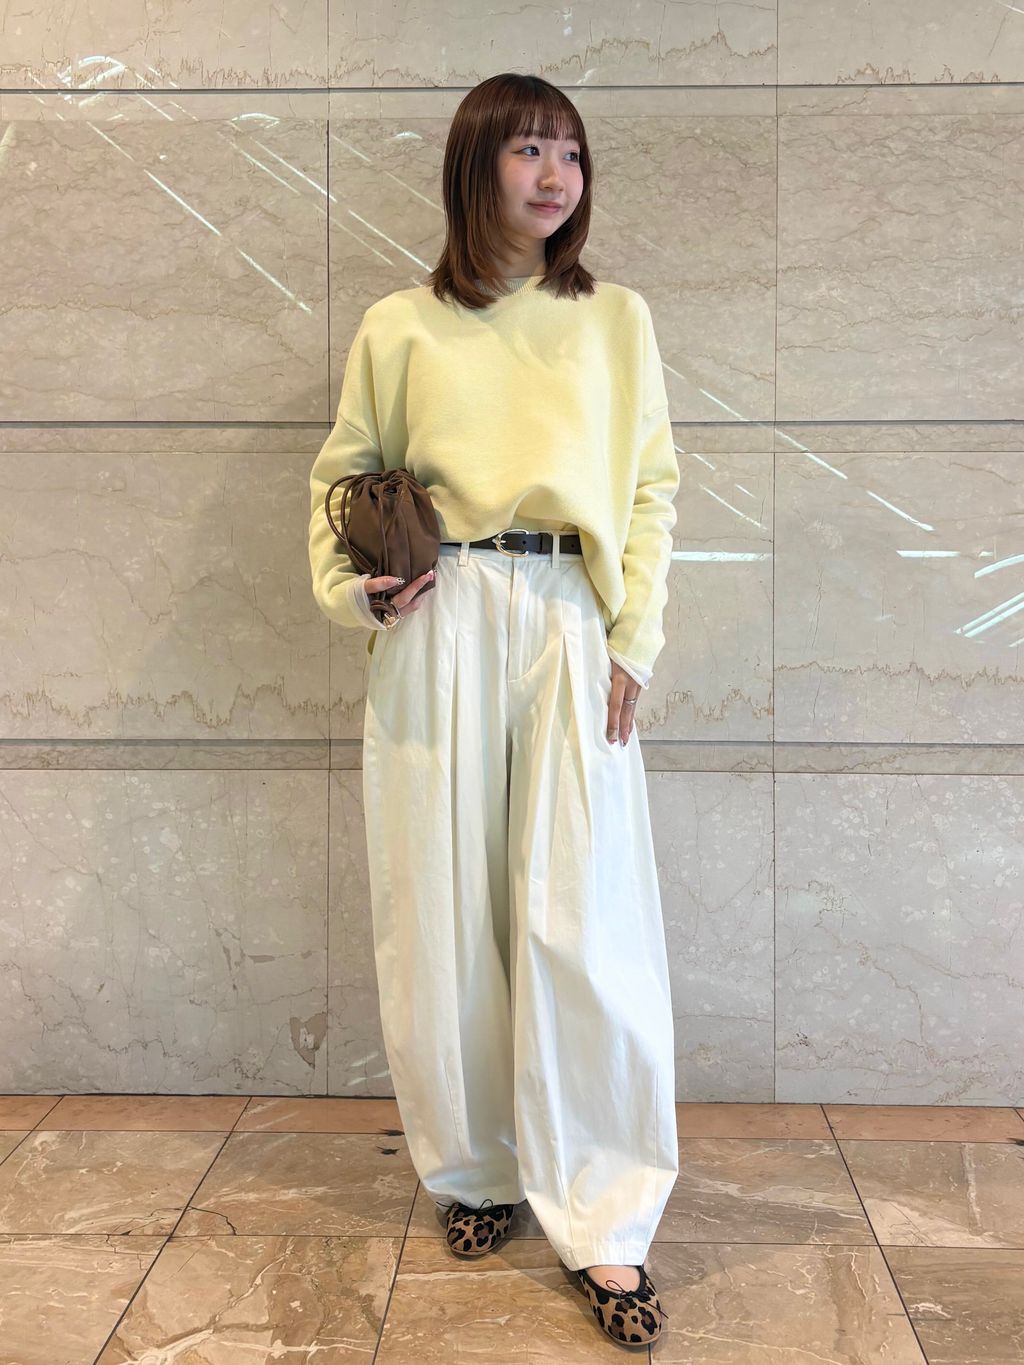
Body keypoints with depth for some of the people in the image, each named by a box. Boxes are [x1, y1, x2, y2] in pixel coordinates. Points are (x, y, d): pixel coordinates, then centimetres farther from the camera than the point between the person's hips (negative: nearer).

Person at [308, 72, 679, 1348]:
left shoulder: (616, 319, 11)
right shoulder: (397, 327, 9)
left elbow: (652, 489, 8)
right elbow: (341, 472, 16)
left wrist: (633, 643, -2)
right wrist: (348, 587, -2)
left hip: (570, 628, 0)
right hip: (437, 629, 1)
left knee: (582, 919, -5)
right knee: (442, 907, 5)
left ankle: (602, 1222, 6)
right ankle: (474, 1171, 25)